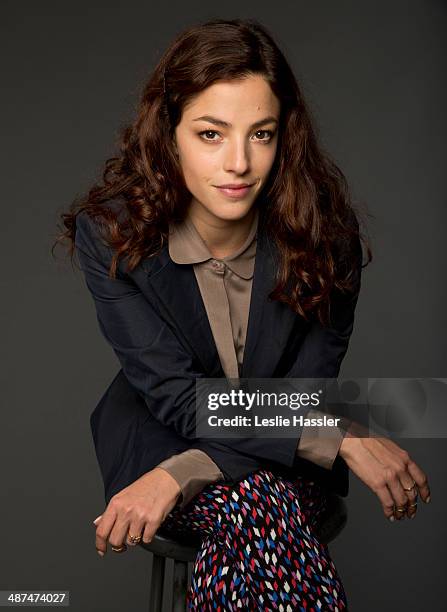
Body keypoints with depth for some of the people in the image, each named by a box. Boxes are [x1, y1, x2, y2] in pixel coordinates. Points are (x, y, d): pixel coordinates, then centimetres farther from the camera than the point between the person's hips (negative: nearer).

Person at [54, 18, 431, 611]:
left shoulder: (324, 225, -18)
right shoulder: (111, 234, -19)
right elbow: (179, 400, -21)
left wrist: (180, 475, -28)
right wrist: (342, 439, -30)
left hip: (287, 457, 1)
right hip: (158, 435, 0)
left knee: (243, 536, -33)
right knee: (259, 502, -33)